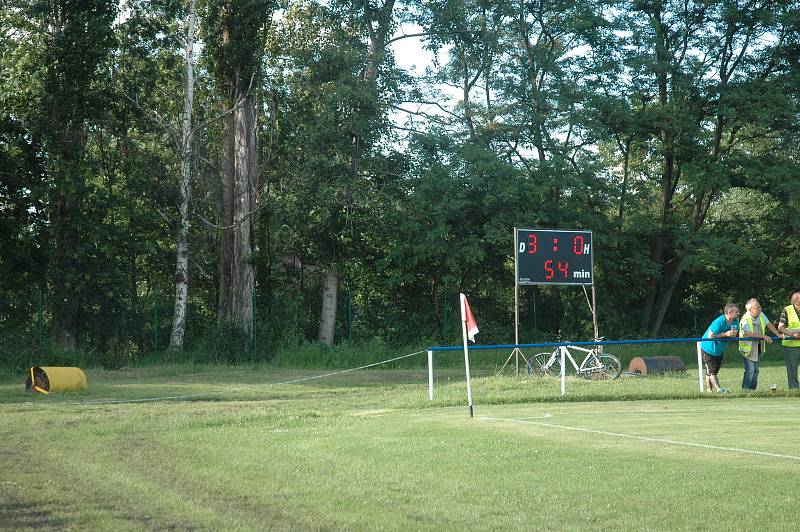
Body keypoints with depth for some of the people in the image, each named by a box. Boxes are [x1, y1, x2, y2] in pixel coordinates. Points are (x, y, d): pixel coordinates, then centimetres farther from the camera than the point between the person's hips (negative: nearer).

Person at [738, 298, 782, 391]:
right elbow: (748, 334, -29)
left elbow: (769, 324, 10)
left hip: (758, 347, 7)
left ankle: (753, 388, 22)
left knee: (756, 369, 13)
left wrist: (778, 334, 4)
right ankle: (746, 390, -4)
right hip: (748, 347, -7)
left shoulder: (761, 315, 0)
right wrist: (764, 336, -28)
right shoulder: (745, 320, -22)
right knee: (750, 370, -12)